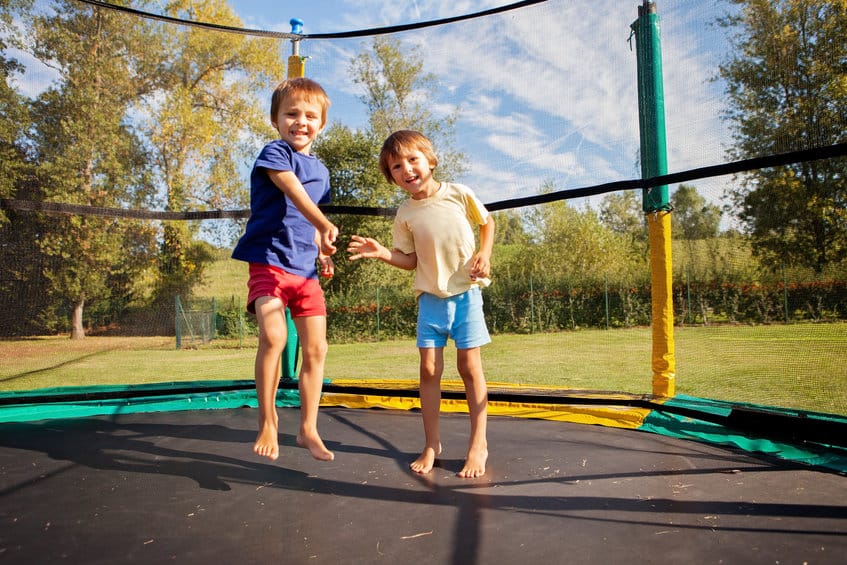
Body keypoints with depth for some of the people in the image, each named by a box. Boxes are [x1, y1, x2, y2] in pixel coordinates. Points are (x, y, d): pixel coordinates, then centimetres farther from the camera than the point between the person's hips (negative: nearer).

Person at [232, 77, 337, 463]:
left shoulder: (320, 171, 18)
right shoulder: (275, 153, -3)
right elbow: (293, 191, -22)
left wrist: (322, 253, 8)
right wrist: (325, 226, -39)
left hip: (305, 269, 7)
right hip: (269, 260, -6)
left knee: (316, 349, 3)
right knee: (273, 336, -27)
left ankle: (308, 429, 17)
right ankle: (267, 420, -6)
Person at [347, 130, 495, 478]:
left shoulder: (459, 194, -5)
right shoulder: (405, 214, -2)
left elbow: (487, 221, 10)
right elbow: (411, 260, 2)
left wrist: (484, 254, -5)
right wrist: (382, 253, -15)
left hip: (466, 290, -1)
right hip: (430, 296, 2)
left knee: (469, 365, -2)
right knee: (429, 368, -1)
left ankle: (478, 443, 11)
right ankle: (431, 443, 14)